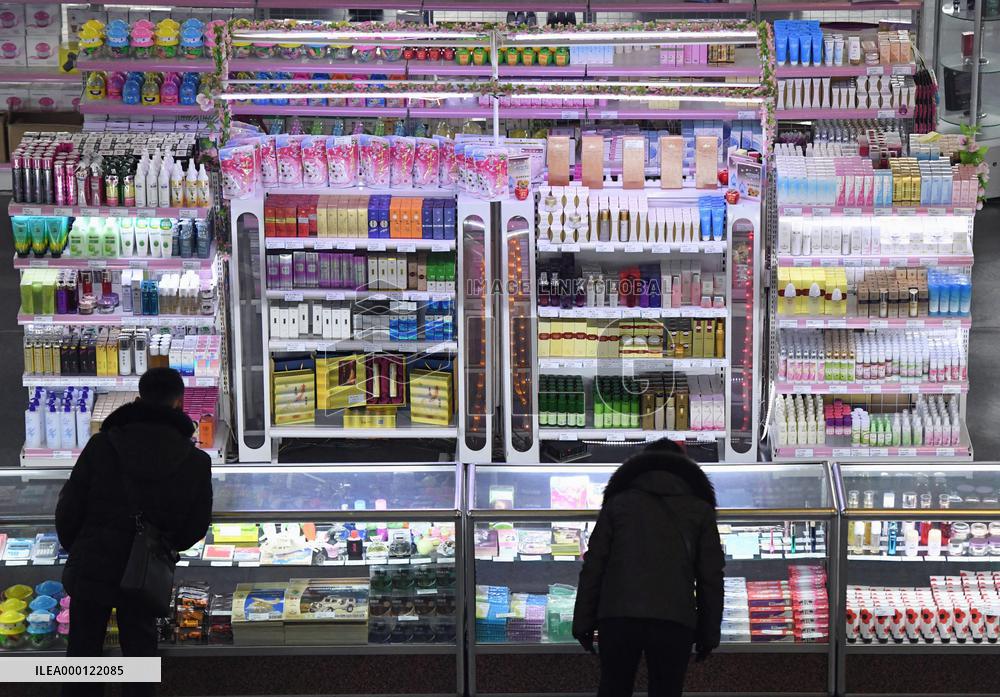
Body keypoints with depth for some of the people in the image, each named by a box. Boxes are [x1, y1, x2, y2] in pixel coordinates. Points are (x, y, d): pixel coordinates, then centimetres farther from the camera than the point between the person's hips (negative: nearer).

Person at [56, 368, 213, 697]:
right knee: (139, 651, 18)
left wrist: (75, 548, 11)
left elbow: (68, 510, -8)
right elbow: (195, 528, -2)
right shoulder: (197, 462, -10)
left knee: (83, 649, 16)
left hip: (91, 570, 0)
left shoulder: (102, 445, -13)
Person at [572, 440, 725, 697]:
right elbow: (711, 576, 10)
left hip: (618, 616, 1)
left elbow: (594, 565, 8)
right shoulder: (699, 510, 14)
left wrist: (583, 623, 10)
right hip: (674, 621, 0)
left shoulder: (619, 502, 14)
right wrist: (709, 634, 15)